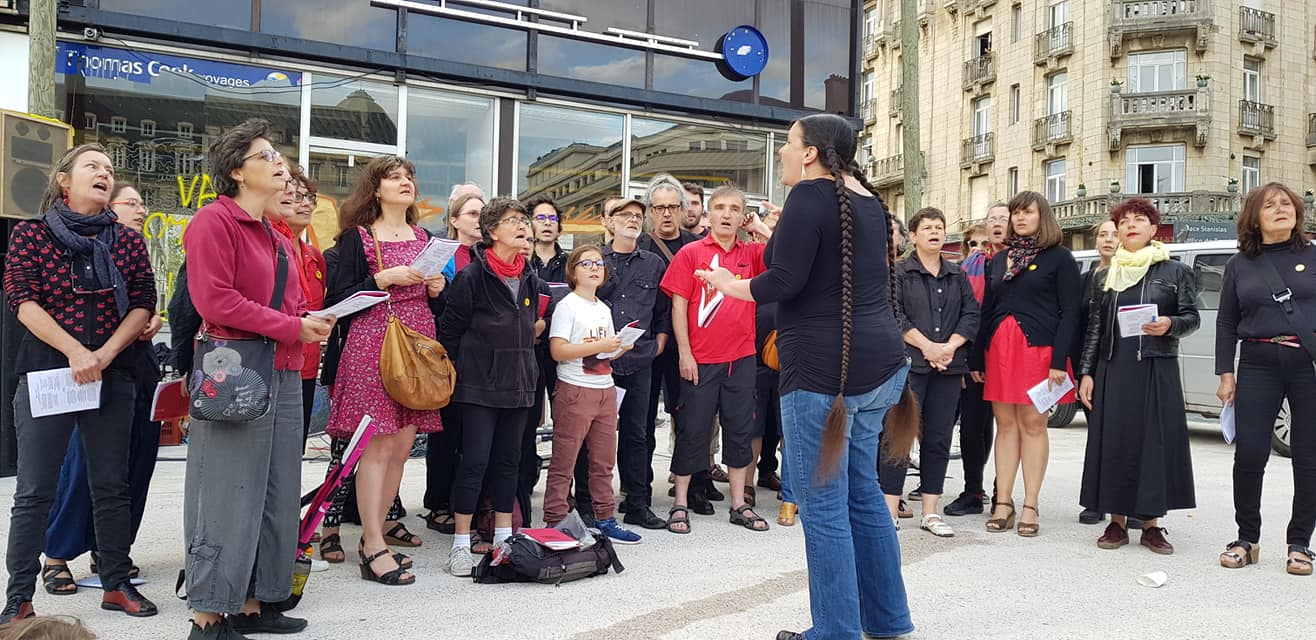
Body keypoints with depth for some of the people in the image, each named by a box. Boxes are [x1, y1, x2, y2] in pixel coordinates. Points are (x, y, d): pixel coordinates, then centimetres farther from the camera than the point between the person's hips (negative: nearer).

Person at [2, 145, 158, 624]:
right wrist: (75, 352, -16)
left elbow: (143, 305, 3)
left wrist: (102, 356, -10)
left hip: (113, 376, 2)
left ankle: (116, 584, 18)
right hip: (45, 370, -2)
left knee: (112, 486, 8)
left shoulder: (128, 241, 9)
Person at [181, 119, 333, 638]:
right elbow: (215, 300, -16)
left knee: (274, 493, 10)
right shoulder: (214, 221, -6)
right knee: (229, 493, -4)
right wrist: (293, 327, -15)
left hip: (282, 375, 9)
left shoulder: (275, 236, 20)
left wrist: (311, 320, 3)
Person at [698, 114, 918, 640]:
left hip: (824, 370, -9)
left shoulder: (810, 195, -10)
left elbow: (783, 283, -16)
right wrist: (781, 239, 29)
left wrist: (729, 285, 1)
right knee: (862, 492, 18)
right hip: (876, 364, 9)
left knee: (823, 504, -1)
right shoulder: (869, 199, 16)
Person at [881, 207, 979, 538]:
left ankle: (930, 512, 13)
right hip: (908, 362, -4)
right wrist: (927, 346, -14)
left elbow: (971, 315, 8)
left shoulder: (957, 275, 16)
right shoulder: (898, 272, 2)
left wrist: (949, 346, -8)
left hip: (948, 365, 5)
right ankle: (889, 510, -3)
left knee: (939, 439, 6)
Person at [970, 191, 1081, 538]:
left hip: (1037, 349, -5)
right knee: (1005, 424, 6)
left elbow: (1070, 312, -5)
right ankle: (1003, 502, 10)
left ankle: (1030, 506, 6)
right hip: (998, 349, 5)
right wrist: (976, 359, 10)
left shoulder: (1059, 258, 1)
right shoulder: (998, 260, 16)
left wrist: (1059, 360, -14)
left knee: (1033, 424, -1)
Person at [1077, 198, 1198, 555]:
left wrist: (1170, 324, -17)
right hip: (1113, 369, 2)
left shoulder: (1174, 272, 6)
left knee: (1157, 440, -2)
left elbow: (1192, 317, 6)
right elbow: (1094, 327, 11)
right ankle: (1117, 521, 9)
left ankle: (1151, 523, 7)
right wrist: (1086, 373, 4)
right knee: (1114, 441, 0)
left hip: (1158, 369, -2)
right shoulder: (1103, 277, 13)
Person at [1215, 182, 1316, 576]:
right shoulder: (1239, 266, 10)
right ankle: (1247, 539, 10)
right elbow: (1226, 323, 10)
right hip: (1258, 365, 0)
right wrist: (1226, 374, 3)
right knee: (1249, 454, -5)